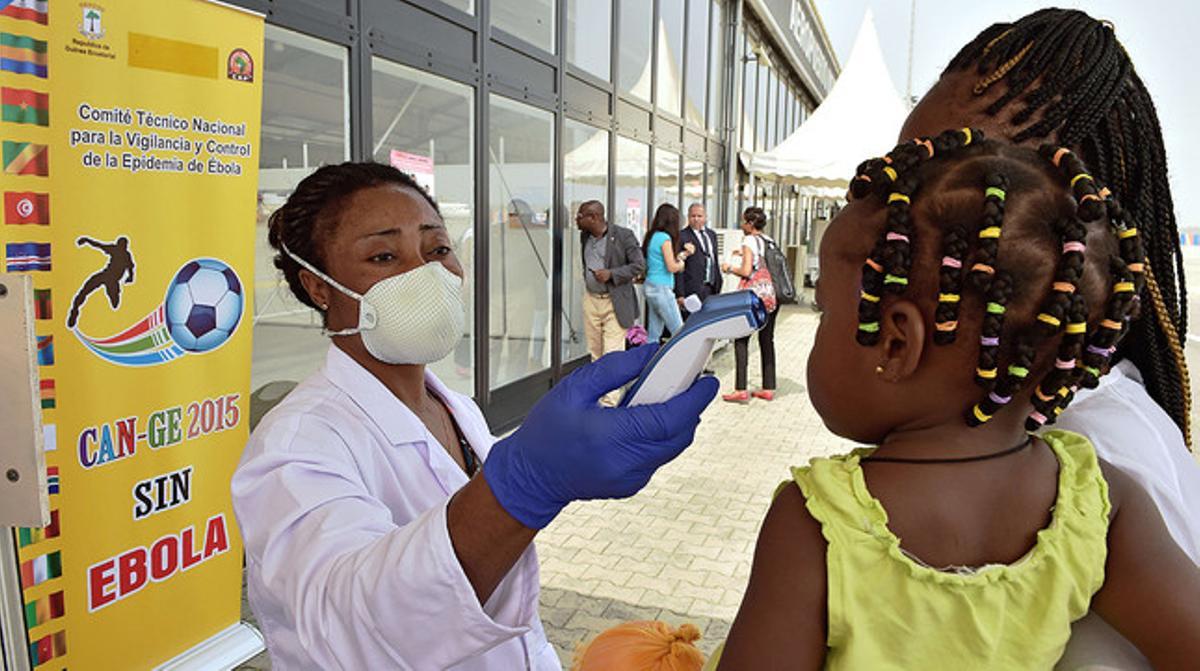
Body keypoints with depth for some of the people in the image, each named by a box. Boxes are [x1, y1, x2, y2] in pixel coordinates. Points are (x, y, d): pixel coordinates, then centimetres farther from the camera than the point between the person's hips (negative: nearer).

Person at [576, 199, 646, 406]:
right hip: (591, 300, 6)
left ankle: (610, 402, -3)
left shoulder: (623, 235, -10)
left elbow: (639, 265, -9)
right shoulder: (585, 236, 9)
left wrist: (611, 274, -17)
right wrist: (587, 279, 10)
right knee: (595, 353, 11)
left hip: (615, 303, -6)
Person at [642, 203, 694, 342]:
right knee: (679, 331, -5)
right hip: (662, 289, -9)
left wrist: (684, 254, 21)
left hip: (650, 287, 9)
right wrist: (681, 263, 6)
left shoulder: (652, 236, 12)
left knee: (654, 334, 10)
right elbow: (671, 267, -15)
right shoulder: (664, 238, -13)